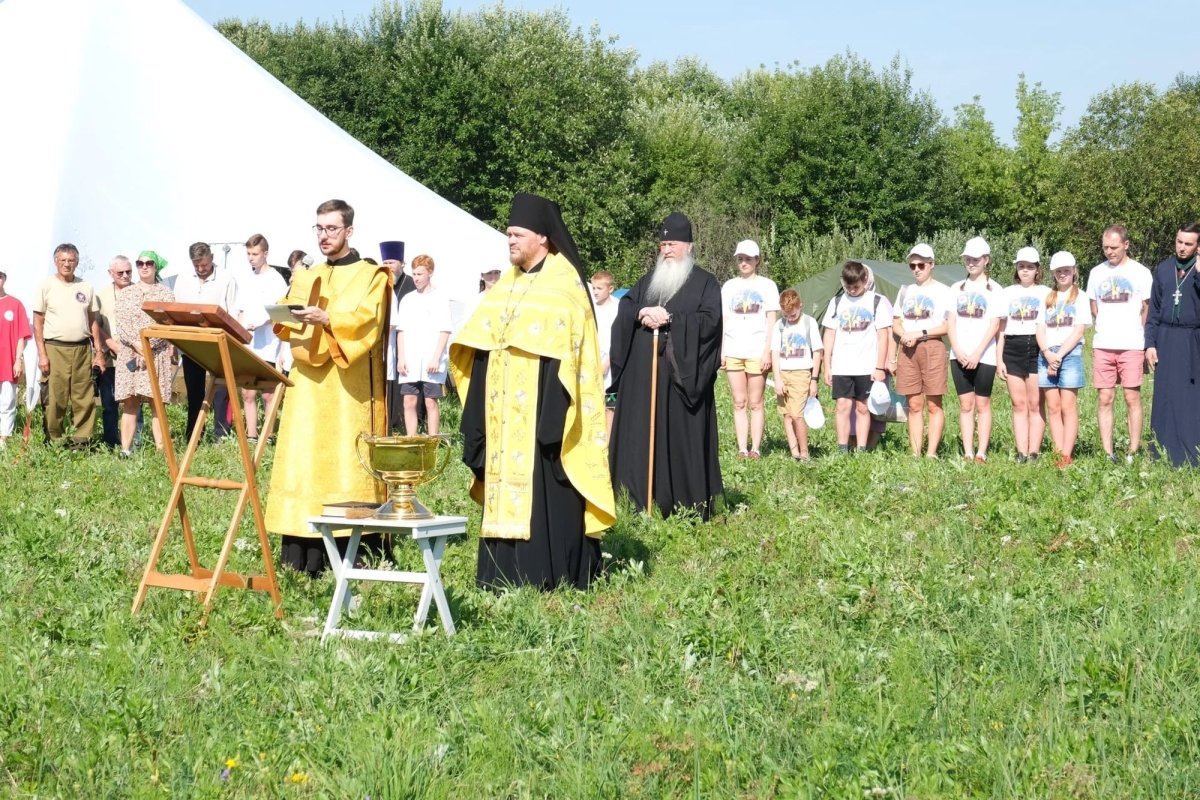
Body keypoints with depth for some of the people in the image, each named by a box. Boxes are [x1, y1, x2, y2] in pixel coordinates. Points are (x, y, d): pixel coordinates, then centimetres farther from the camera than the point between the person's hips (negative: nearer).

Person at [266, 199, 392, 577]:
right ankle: (297, 558, -3)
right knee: (302, 463, -2)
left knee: (348, 463, -9)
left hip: (350, 388, -5)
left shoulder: (370, 276, 3)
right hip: (309, 383, 5)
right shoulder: (305, 279, 20)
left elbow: (366, 322, -12)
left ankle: (360, 557, -6)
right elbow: (287, 326, 15)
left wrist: (326, 318, -26)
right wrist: (284, 319, -7)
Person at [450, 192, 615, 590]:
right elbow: (478, 345, 16)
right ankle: (507, 570, 13)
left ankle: (550, 573, -2)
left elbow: (563, 351, -15)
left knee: (544, 493, -6)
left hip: (540, 407, -7)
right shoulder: (508, 284, 15)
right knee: (507, 489, 8)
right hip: (505, 411, 8)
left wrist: (552, 417, -22)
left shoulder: (562, 285, -8)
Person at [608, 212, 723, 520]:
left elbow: (710, 320, -11)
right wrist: (641, 314, -13)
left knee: (684, 437, -5)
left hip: (682, 375, -5)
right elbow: (623, 309, 8)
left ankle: (689, 504, -2)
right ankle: (646, 502, 5)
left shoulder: (704, 283, 3)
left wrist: (669, 318, -16)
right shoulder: (648, 281, 19)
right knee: (643, 436, 2)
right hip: (644, 376, 5)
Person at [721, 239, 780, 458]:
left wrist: (767, 351, -7)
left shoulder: (766, 285, 5)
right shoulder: (729, 286, 13)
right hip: (733, 352, 3)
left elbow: (772, 321, 1)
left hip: (757, 352, -3)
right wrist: (720, 351, 4)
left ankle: (755, 448, 1)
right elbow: (722, 321, 13)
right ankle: (742, 448, 4)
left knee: (755, 403, -2)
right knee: (739, 403, 3)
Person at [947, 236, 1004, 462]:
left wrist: (977, 353, -14)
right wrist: (957, 350, -7)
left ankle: (981, 453, 2)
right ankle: (968, 453, 4)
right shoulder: (957, 288, 12)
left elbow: (994, 325, -6)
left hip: (984, 356, -3)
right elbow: (952, 322, 7)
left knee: (982, 404, 1)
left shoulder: (993, 289, 0)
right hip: (960, 356, 3)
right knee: (965, 404, 3)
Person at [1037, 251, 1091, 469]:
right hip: (1046, 355, 4)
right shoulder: (1047, 298, 17)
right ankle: (1058, 453, 1)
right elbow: (1040, 330, 9)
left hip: (1070, 355, -4)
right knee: (1053, 407, 1)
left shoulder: (1080, 297, 5)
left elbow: (1078, 331, -4)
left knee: (1068, 407, -7)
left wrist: (1059, 355, -12)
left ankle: (1067, 455, -10)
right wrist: (1048, 354, -8)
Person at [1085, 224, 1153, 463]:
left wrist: (1146, 344, 3)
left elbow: (1147, 311, 5)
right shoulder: (1097, 273, 10)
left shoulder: (1141, 273, 1)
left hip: (1131, 345, -3)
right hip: (1102, 346, 3)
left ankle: (1133, 451, 2)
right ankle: (1107, 453, 2)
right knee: (1105, 399, 1)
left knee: (1132, 398, -1)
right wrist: (1105, 330, 11)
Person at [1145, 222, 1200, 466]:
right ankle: (1165, 454, 9)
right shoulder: (1163, 270, 10)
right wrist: (1149, 343, 6)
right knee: (1165, 399, 4)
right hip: (1166, 340, 3)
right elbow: (1154, 310, 12)